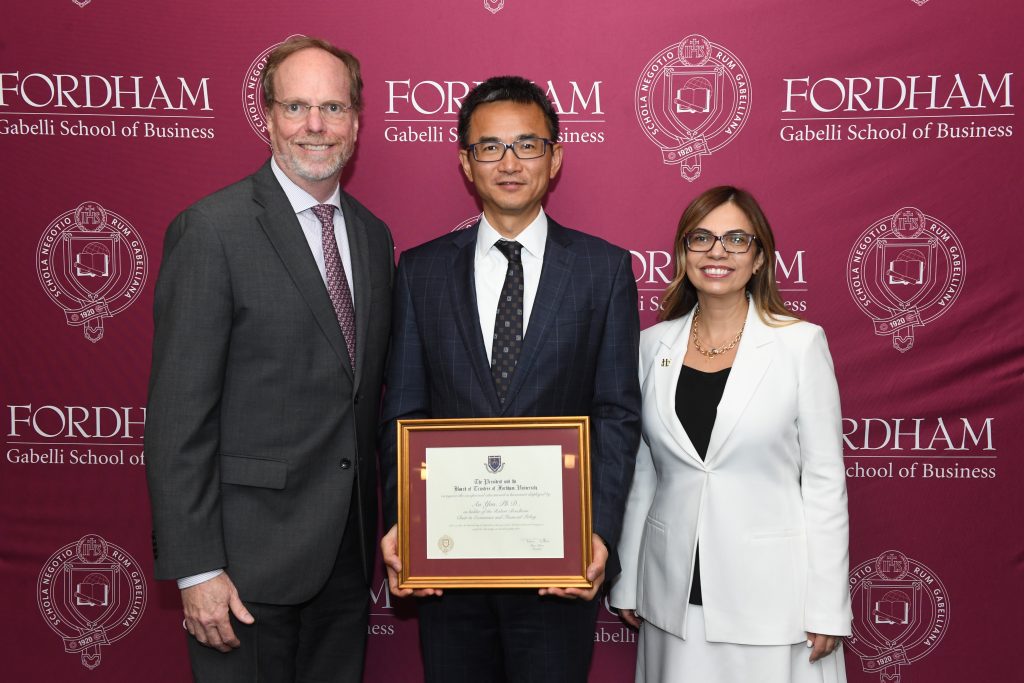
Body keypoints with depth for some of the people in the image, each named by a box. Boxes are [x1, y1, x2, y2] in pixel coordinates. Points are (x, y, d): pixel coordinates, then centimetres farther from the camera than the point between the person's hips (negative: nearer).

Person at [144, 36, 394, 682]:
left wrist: (385, 526, 12)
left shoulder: (373, 236, 10)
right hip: (252, 555, -6)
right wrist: (196, 569, -17)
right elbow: (178, 415, -14)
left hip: (350, 554, 6)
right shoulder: (212, 229, -11)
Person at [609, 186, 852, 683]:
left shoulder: (800, 343, -6)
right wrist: (625, 582, 10)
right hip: (675, 594, 3)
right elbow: (639, 475, 9)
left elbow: (825, 480, -6)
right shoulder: (653, 345, 4)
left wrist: (828, 608, -8)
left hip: (770, 592, -3)